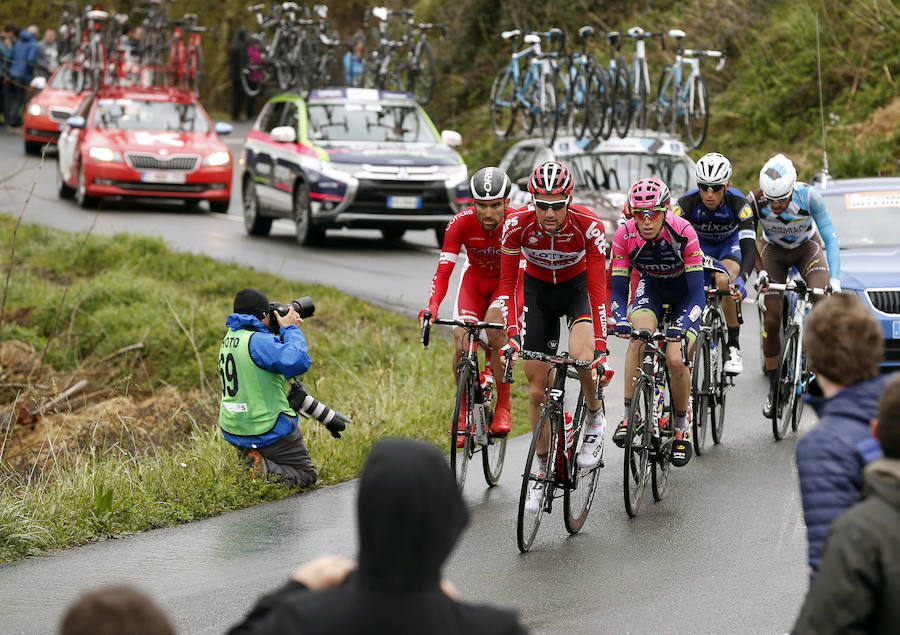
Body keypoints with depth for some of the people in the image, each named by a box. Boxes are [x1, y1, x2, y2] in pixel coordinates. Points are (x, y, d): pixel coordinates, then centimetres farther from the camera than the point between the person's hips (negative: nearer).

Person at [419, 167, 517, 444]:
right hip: (475, 277, 2)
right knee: (462, 345, -18)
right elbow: (443, 271, -29)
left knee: (494, 329, -31)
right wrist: (431, 307, -47)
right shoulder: (461, 223, -26)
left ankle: (503, 408, -17)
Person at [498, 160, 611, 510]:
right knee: (538, 388, -1)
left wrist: (600, 349, -37)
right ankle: (543, 471, 14)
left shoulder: (589, 226, -32)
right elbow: (507, 284, -21)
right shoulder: (517, 224, -27)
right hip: (537, 290, 2)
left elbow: (598, 289, -31)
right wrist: (512, 336, -33)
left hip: (578, 286, -2)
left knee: (581, 356, -30)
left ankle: (595, 420, -1)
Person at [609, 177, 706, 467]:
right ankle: (629, 415, -22)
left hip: (685, 290, -2)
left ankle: (682, 427, 3)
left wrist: (682, 324, -47)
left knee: (675, 359, -21)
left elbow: (697, 294, -31)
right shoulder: (624, 236, -24)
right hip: (651, 288, 2)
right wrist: (621, 320, -40)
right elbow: (618, 292, -19)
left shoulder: (683, 233, -32)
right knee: (639, 334, -31)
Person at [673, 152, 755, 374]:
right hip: (700, 245, 2)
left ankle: (733, 347, -19)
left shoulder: (738, 204, -32)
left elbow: (749, 249, -38)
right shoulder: (686, 203, -30)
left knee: (723, 281, -32)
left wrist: (741, 279, -56)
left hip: (730, 244, -2)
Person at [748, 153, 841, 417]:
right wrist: (760, 272, -30)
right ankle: (773, 386, 6)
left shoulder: (808, 197, -33)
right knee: (771, 319, -9)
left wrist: (834, 279, -37)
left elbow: (830, 239, -27)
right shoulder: (754, 201, -30)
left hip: (807, 248, -1)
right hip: (773, 251, 1)